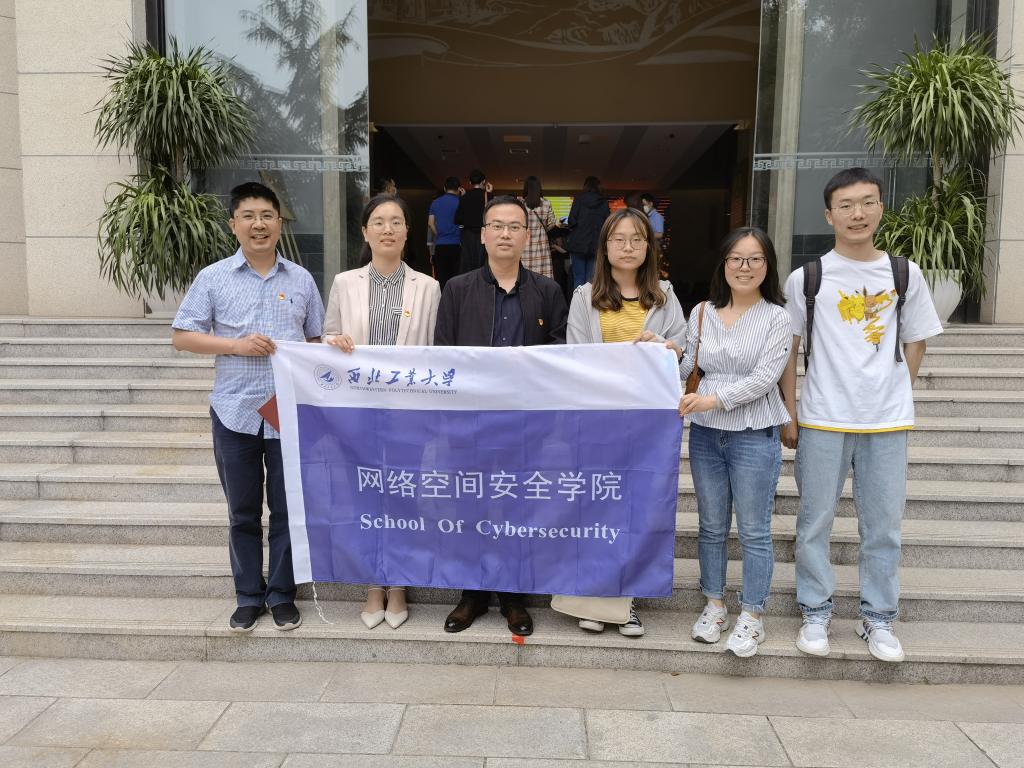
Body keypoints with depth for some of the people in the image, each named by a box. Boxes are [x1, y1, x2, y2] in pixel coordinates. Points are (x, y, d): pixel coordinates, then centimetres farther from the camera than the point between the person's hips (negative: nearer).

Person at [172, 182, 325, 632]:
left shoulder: (301, 279, 6)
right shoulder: (213, 278, 1)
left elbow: (317, 340, 11)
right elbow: (182, 336, 0)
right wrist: (236, 345, -14)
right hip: (234, 412, 0)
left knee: (287, 509, 9)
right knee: (243, 511, 11)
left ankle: (282, 595, 23)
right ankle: (248, 596, 25)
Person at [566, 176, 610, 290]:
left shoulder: (579, 200, -2)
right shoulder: (604, 203, 4)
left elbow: (572, 220, -7)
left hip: (579, 243, -2)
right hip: (596, 245, 2)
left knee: (578, 277, 2)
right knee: (592, 279, 5)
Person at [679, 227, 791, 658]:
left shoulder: (776, 317, -5)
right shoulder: (702, 313, 6)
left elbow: (764, 377, -14)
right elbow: (685, 368, 7)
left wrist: (715, 399, -24)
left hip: (754, 435, -4)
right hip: (705, 433, 4)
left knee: (754, 531, 5)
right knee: (711, 526, 14)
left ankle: (752, 617, 19)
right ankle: (714, 606, 29)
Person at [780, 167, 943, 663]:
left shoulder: (905, 274, 4)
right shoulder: (806, 278, -1)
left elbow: (914, 343, 12)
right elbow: (789, 349, 2)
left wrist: (893, 395, 3)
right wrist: (790, 415, 0)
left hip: (887, 422, 2)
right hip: (821, 421, -1)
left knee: (884, 526, 9)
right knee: (815, 521, 6)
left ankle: (878, 619, 26)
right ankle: (816, 613, 22)